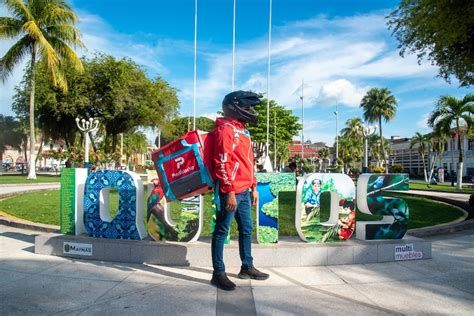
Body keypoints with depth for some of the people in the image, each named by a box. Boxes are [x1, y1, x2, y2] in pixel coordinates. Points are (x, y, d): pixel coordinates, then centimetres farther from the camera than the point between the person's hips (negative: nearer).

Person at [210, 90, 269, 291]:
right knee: (222, 231, 1)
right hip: (230, 192, -10)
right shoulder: (225, 129, -11)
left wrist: (253, 187, 20)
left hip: (244, 192, 10)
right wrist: (229, 192, -20)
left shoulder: (242, 130, 18)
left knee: (246, 230, 17)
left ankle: (247, 267, 31)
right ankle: (218, 273, 11)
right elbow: (222, 163, -18)